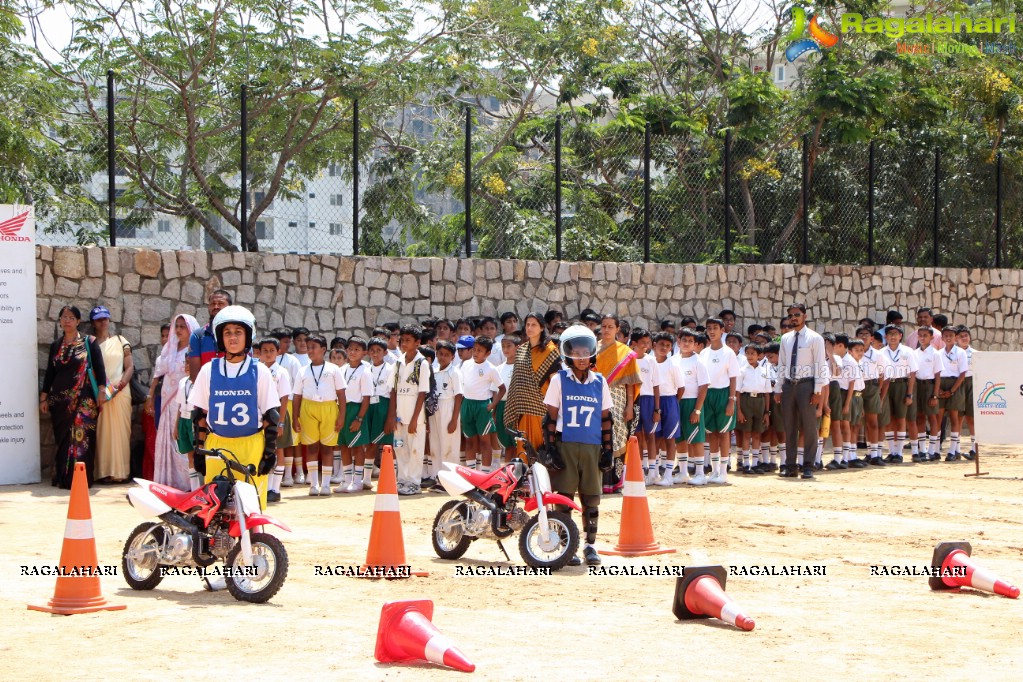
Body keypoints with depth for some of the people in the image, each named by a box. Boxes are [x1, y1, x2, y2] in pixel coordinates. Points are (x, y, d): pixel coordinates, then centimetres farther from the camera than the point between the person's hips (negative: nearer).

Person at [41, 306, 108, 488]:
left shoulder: (89, 343, 2)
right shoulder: (55, 346, 13)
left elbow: (99, 368, -2)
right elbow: (49, 373, 14)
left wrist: (101, 391, -11)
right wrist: (44, 398, 10)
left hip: (84, 399, -4)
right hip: (60, 399, 4)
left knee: (81, 437, -11)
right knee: (63, 438, 4)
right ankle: (63, 477, 10)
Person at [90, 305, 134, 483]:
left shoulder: (120, 341, 12)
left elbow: (130, 367, 8)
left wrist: (122, 383, -10)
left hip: (119, 393, 0)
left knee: (120, 431, -3)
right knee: (101, 433, -4)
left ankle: (120, 472, -1)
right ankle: (103, 472, -2)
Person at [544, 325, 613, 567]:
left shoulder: (600, 382, 9)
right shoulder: (559, 380, 2)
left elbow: (605, 418, 12)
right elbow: (550, 416, 1)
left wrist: (608, 449, 7)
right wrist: (550, 447, -6)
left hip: (592, 447, 2)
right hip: (565, 445, -2)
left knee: (591, 497, 4)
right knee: (565, 496, -1)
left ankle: (590, 544, 12)